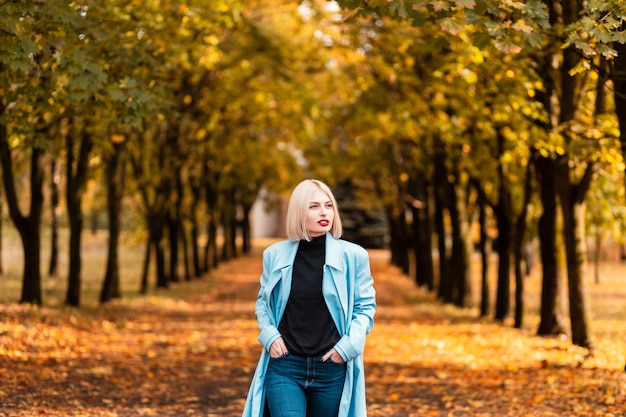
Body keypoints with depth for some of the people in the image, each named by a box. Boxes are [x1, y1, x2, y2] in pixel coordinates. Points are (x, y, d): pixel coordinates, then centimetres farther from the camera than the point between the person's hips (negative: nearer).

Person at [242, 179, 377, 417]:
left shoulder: (353, 256, -2)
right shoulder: (275, 255, 3)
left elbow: (365, 306, 6)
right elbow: (263, 301, 17)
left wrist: (348, 345, -8)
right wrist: (269, 335, -1)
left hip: (332, 370, 0)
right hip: (284, 367, 0)